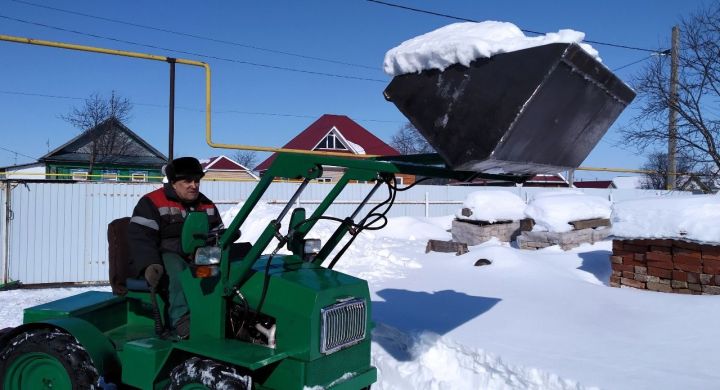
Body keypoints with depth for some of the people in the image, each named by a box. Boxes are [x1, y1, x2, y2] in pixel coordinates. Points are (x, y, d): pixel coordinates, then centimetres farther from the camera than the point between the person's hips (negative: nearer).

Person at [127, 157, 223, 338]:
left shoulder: (207, 206, 18)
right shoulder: (152, 203, -1)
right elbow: (139, 237, -11)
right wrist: (150, 265, -29)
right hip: (163, 257, -5)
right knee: (177, 267, -39)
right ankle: (181, 320, -49)